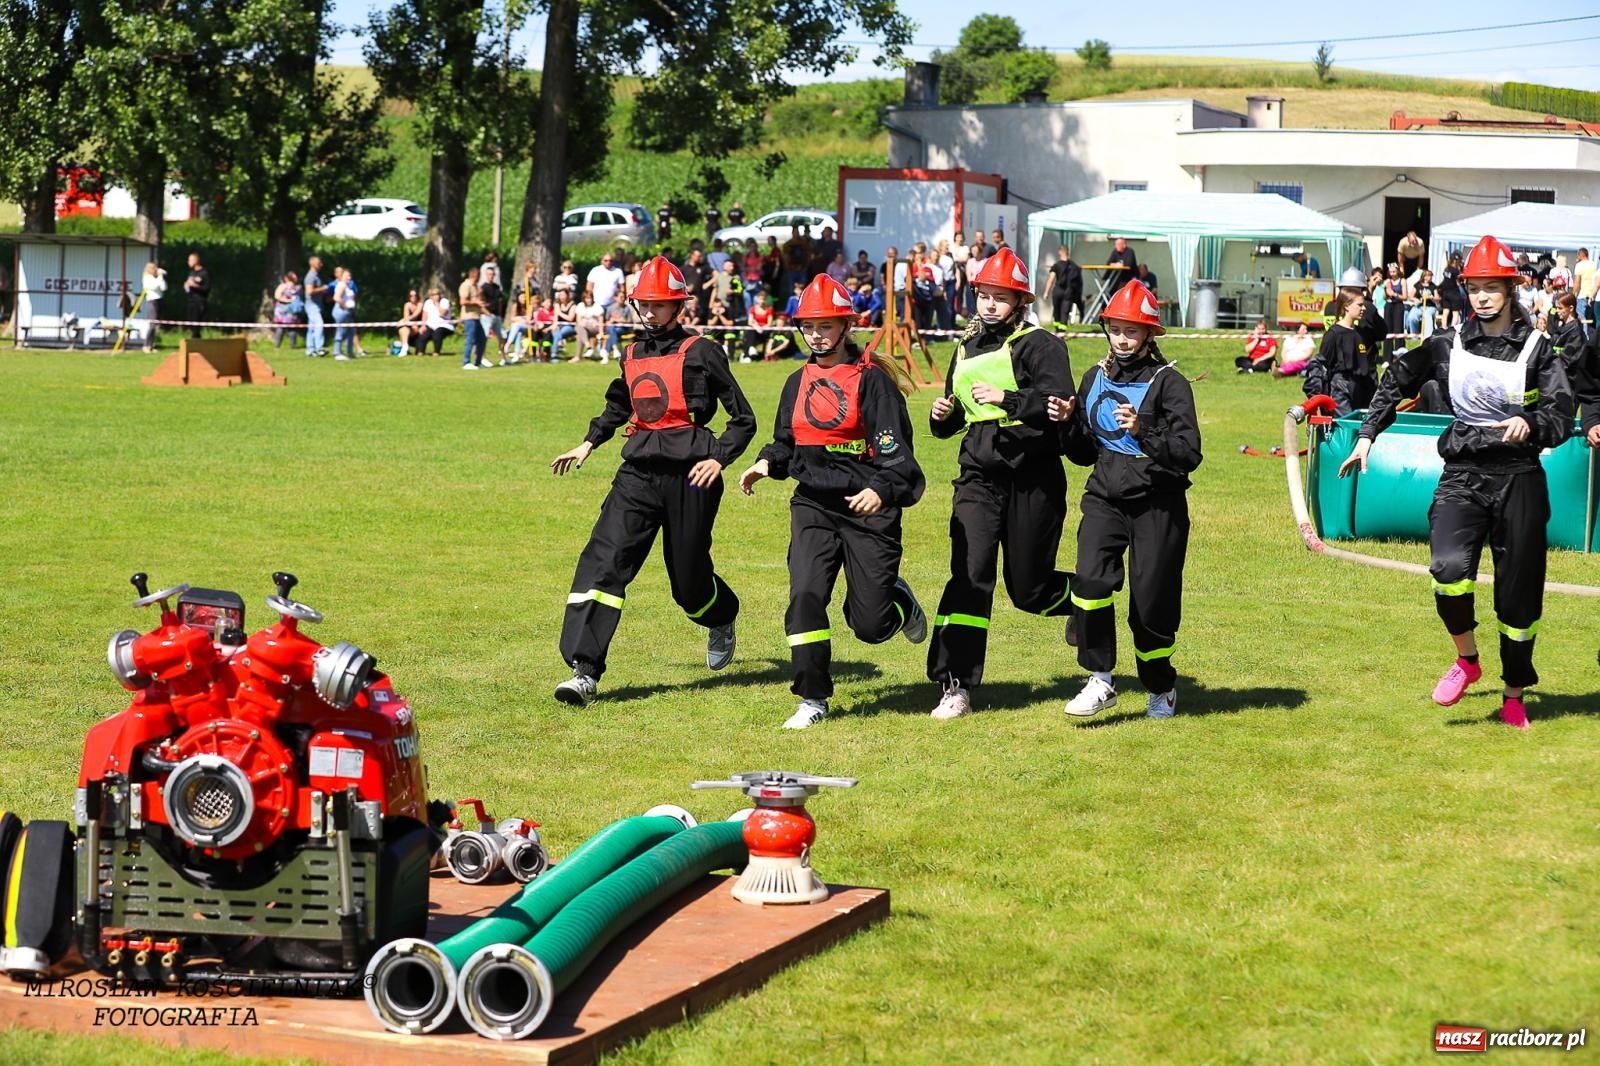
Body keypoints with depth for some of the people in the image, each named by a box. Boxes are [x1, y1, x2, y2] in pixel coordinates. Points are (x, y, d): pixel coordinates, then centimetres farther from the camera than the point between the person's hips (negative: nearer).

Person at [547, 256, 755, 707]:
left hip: (689, 471, -4)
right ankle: (584, 671, -20)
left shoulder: (700, 352, -3)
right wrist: (589, 443, 22)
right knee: (603, 561, -14)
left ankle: (722, 620, 45)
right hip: (638, 470, 4)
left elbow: (743, 418, -2)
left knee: (689, 577, 7)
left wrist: (719, 458, -15)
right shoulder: (632, 354, 14)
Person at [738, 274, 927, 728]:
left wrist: (880, 490, -33)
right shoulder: (798, 382, 11)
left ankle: (899, 599, 36)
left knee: (870, 625, -1)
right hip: (813, 506, 4)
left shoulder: (871, 379, -8)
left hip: (866, 508, -4)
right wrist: (766, 463, -2)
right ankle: (813, 699, -4)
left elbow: (894, 451, -15)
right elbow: (787, 443, 20)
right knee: (805, 596, -15)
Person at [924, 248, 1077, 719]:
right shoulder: (967, 348, 15)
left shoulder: (1039, 345, -5)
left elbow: (1061, 402, -20)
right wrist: (942, 415, 1)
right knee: (969, 576, -10)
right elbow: (953, 421, 24)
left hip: (1033, 479, -4)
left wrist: (1006, 398, -28)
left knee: (1028, 588, 5)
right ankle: (955, 687, -9)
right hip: (979, 476, 4)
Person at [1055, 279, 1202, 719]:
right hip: (1105, 497, 4)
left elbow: (1189, 454, -15)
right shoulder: (1095, 378, 11)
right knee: (1090, 579, -19)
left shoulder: (1169, 383, -7)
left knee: (1152, 602, 2)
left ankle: (1161, 686, 27)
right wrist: (1067, 423, -2)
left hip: (1157, 504, -4)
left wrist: (1144, 430, -27)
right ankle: (1101, 682, -9)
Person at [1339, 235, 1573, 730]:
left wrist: (1531, 423, -29)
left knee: (1519, 591, 5)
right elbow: (1398, 380, 20)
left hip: (1518, 477, -1)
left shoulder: (1536, 348, -1)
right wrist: (1367, 434, 15)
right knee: (1449, 569, -23)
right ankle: (1467, 659, 3)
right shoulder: (1449, 345, 7)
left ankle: (1515, 696, 23)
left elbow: (1561, 414, -8)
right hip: (1462, 474, 1)